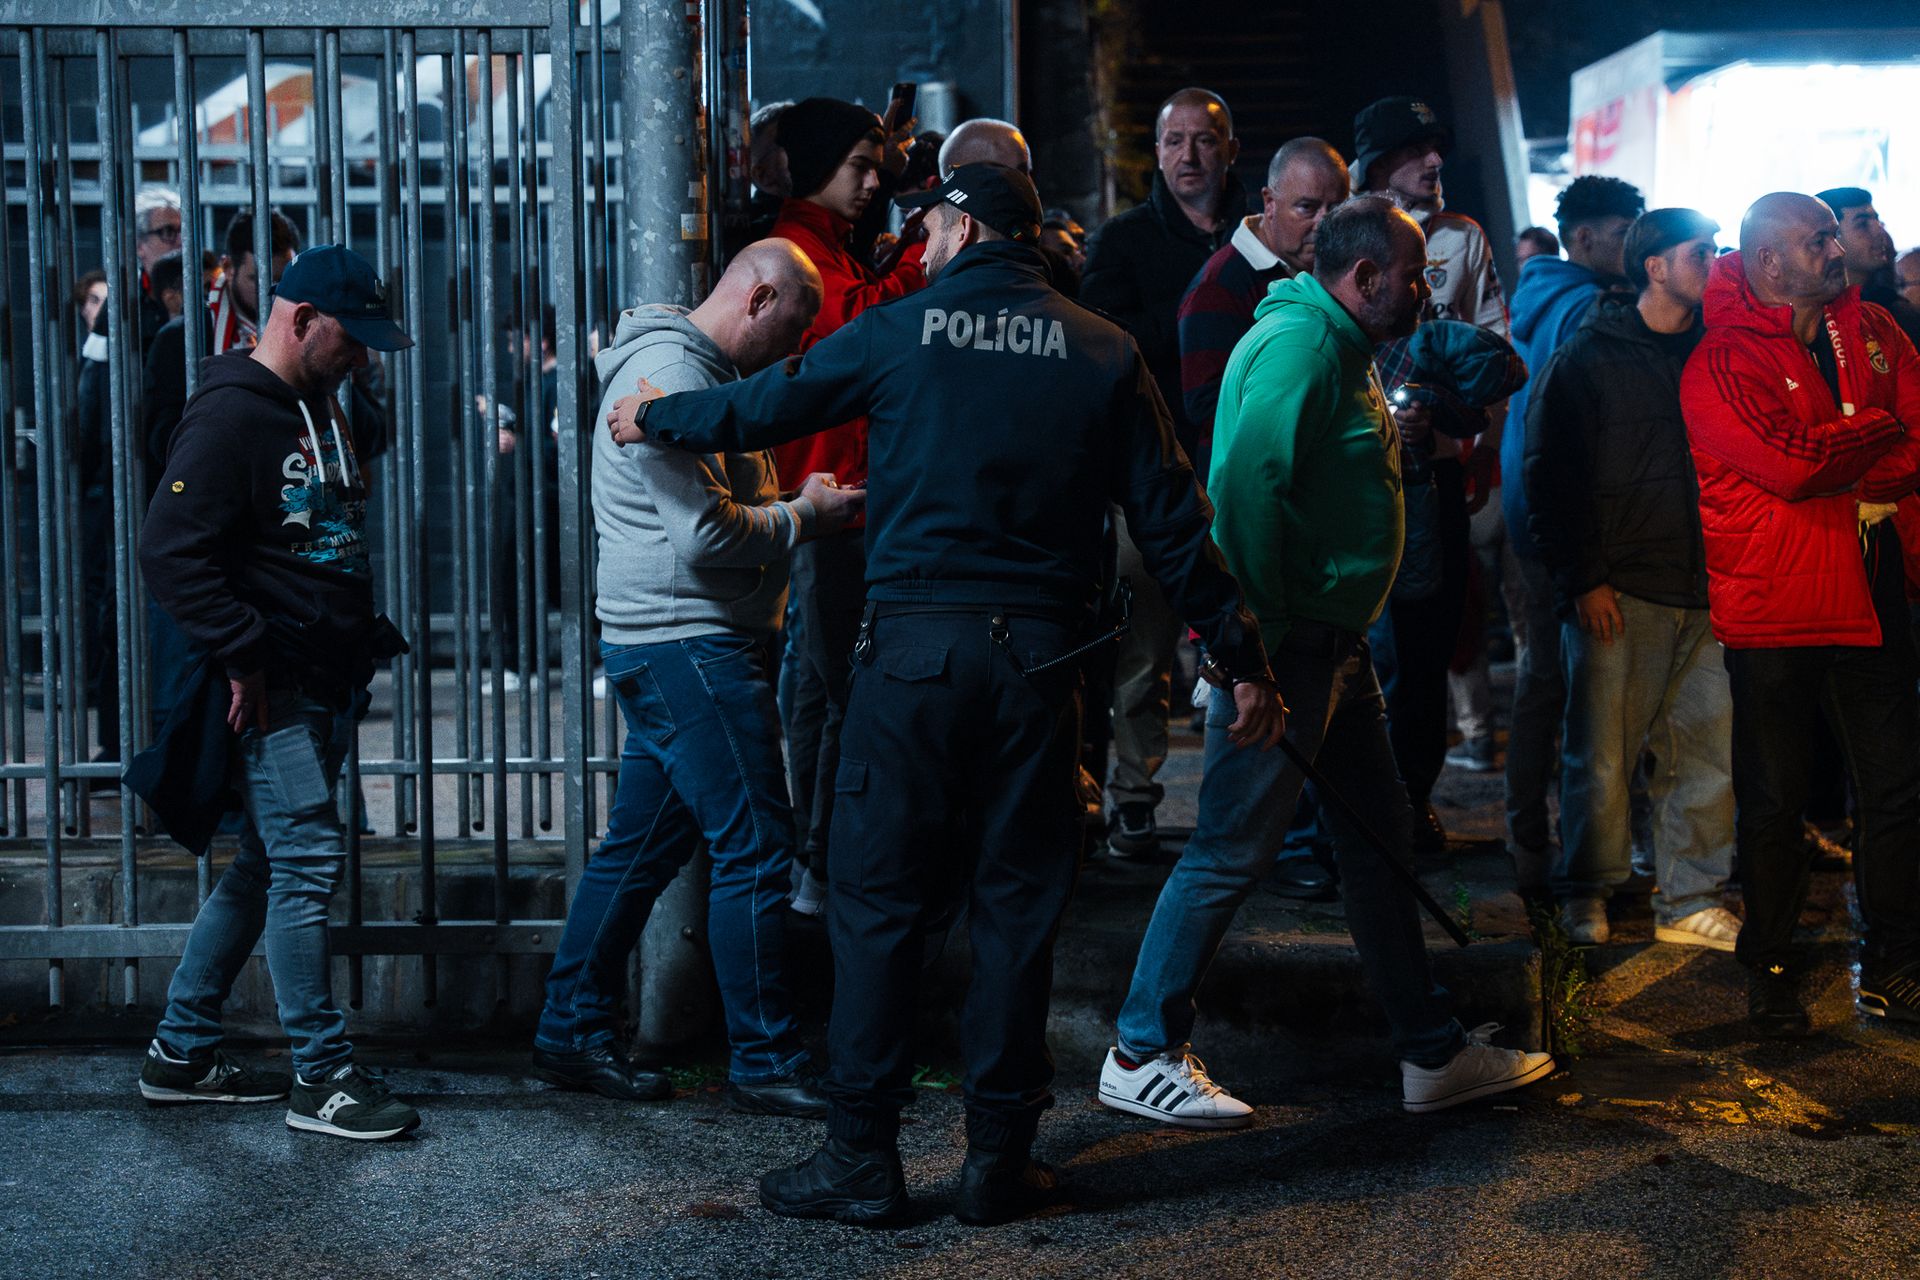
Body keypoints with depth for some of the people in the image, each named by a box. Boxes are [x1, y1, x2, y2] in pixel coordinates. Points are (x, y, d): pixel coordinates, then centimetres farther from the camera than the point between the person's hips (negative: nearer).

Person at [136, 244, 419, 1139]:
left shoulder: (318, 408, 17)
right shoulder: (230, 416, -14)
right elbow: (170, 552, -20)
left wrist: (365, 639, 17)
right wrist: (243, 653, -21)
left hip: (317, 684, 10)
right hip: (271, 689, -10)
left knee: (266, 867, 13)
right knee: (307, 860, -8)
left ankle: (182, 1053, 23)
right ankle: (321, 1076, 0)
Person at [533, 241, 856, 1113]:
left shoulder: (701, 370, 19)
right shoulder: (673, 374, -16)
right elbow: (704, 537, -22)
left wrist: (797, 503, 10)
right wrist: (805, 517, -9)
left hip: (661, 647, 11)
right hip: (688, 646, -11)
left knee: (642, 844, 13)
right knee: (755, 851, -6)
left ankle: (571, 1032, 20)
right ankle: (763, 1064, 2)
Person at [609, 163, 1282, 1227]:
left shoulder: (900, 332, 2)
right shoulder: (1102, 352, 7)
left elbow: (761, 409, 11)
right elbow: (1171, 519, 4)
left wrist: (653, 417, 31)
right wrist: (1239, 659, 10)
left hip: (915, 647, -2)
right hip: (1040, 651, 2)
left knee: (878, 896, 5)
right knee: (1017, 901, 9)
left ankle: (862, 1157, 8)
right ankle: (1001, 1157, 13)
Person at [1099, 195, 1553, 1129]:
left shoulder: (1343, 350, 17)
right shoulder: (1298, 342, -16)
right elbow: (1248, 482, -27)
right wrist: (1257, 641, -23)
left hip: (1334, 640, 11)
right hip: (1286, 643, -11)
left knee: (1381, 839, 14)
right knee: (1232, 850, -4)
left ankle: (1432, 1053, 24)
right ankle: (1142, 1055, 6)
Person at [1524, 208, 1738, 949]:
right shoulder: (1586, 360, -3)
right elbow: (1551, 476, -5)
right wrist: (1582, 579, -11)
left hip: (1702, 592, 5)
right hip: (1615, 594, -5)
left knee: (1709, 745, 5)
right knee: (1602, 752, 0)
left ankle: (1690, 901, 16)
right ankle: (1586, 893, 16)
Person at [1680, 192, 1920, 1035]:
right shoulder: (1720, 361, -10)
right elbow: (1789, 461, -22)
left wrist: (1838, 473, -15)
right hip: (1773, 609, -5)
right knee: (1773, 801, 6)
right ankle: (1769, 969, 21)